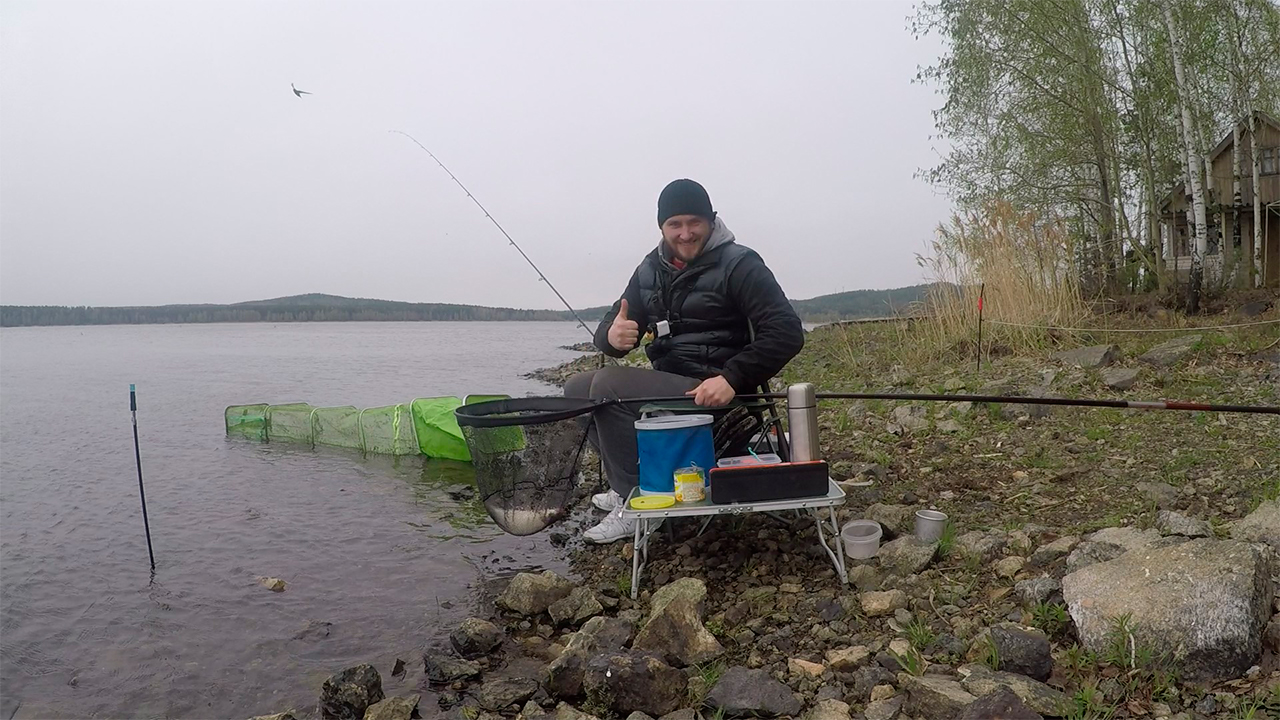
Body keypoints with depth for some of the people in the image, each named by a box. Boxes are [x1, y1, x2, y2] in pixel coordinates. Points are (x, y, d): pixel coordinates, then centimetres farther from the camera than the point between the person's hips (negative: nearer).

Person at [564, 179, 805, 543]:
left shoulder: (738, 265, -10)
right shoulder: (651, 270, 9)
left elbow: (787, 332, -18)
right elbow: (606, 331, 6)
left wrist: (731, 379, -31)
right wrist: (612, 337, -20)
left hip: (712, 395, -8)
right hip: (666, 383, 8)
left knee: (607, 386, -23)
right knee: (576, 388, 6)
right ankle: (626, 485, 11)